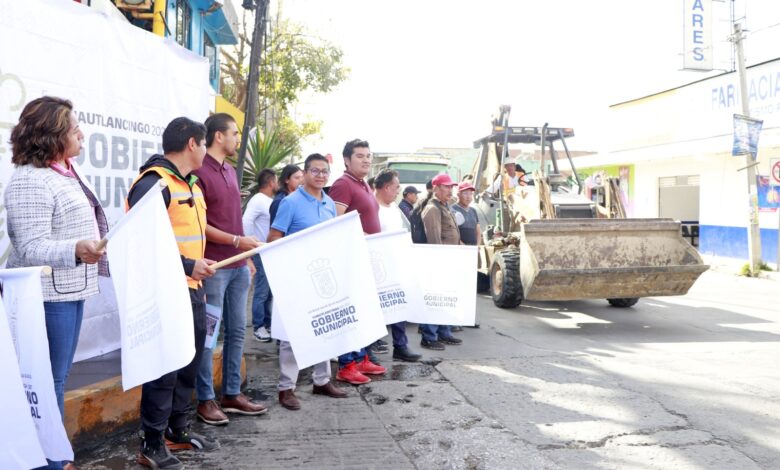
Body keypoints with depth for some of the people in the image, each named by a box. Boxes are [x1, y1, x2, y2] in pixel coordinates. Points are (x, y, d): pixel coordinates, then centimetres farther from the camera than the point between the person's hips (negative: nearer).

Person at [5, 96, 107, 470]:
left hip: (70, 290, 10)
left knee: (58, 378, 16)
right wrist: (75, 250, -39)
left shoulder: (65, 172, 12)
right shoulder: (30, 180, -17)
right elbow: (31, 248, -22)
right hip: (47, 296, -10)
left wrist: (95, 255, 31)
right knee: (48, 382, -1)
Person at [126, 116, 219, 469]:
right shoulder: (154, 183, -15)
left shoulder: (190, 183, 15)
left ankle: (178, 430, 31)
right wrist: (188, 266, -21)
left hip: (191, 289, 10)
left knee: (188, 363, 16)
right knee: (164, 367, -2)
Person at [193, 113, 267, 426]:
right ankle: (205, 400, 11)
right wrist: (237, 241, -17)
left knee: (236, 331, 12)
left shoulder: (230, 171, 16)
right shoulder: (199, 173, -11)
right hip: (214, 267, -8)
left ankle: (232, 394, 23)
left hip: (238, 265, 9)